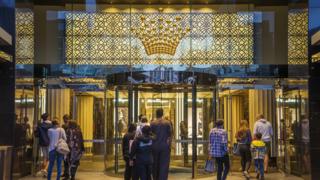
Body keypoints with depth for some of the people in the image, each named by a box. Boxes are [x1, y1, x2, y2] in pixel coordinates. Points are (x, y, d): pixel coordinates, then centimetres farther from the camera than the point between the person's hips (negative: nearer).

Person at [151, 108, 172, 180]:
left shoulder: (152, 123, -4)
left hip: (155, 146, 1)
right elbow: (170, 134, -4)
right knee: (164, 165, 1)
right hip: (165, 146, -1)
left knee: (155, 164, 14)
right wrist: (168, 143, 6)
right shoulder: (167, 123, -3)